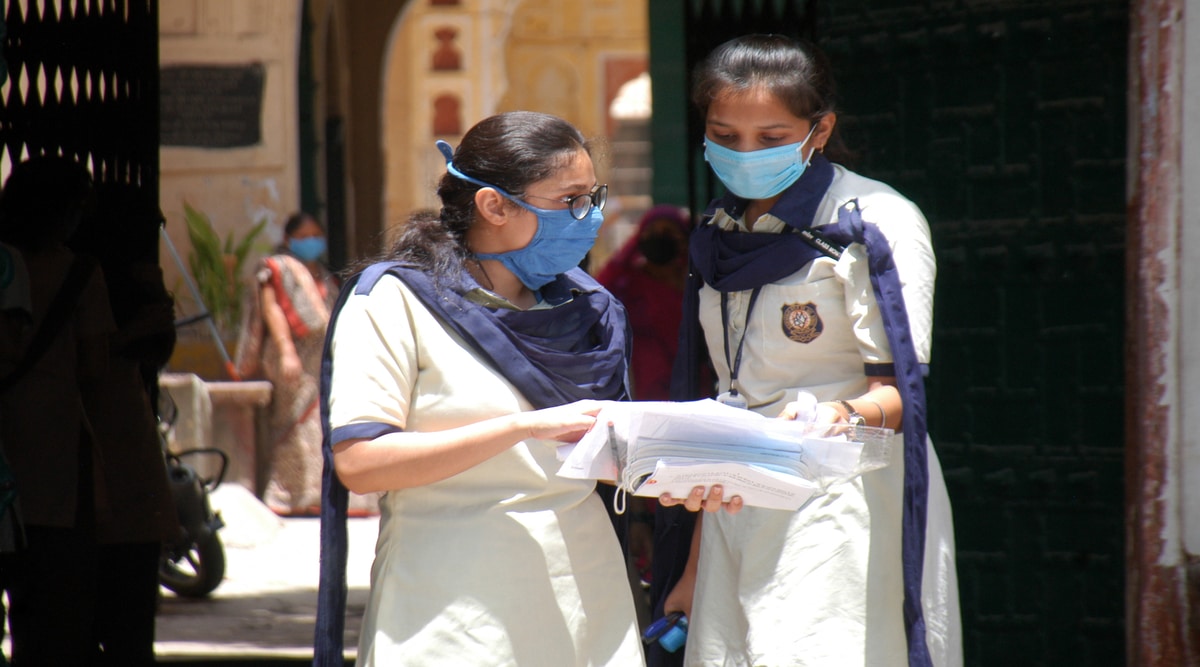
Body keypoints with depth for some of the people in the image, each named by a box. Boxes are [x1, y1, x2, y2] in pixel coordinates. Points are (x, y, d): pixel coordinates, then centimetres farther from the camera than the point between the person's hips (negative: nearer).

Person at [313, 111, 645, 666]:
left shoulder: (584, 307, 13)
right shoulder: (394, 302, -5)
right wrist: (526, 426, -20)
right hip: (457, 617, -5)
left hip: (584, 596, 5)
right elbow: (357, 463, -16)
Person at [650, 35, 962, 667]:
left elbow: (897, 391, -10)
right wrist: (694, 566, 16)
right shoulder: (720, 234, 14)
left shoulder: (875, 222, -6)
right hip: (738, 515, 6)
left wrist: (842, 416, -33)